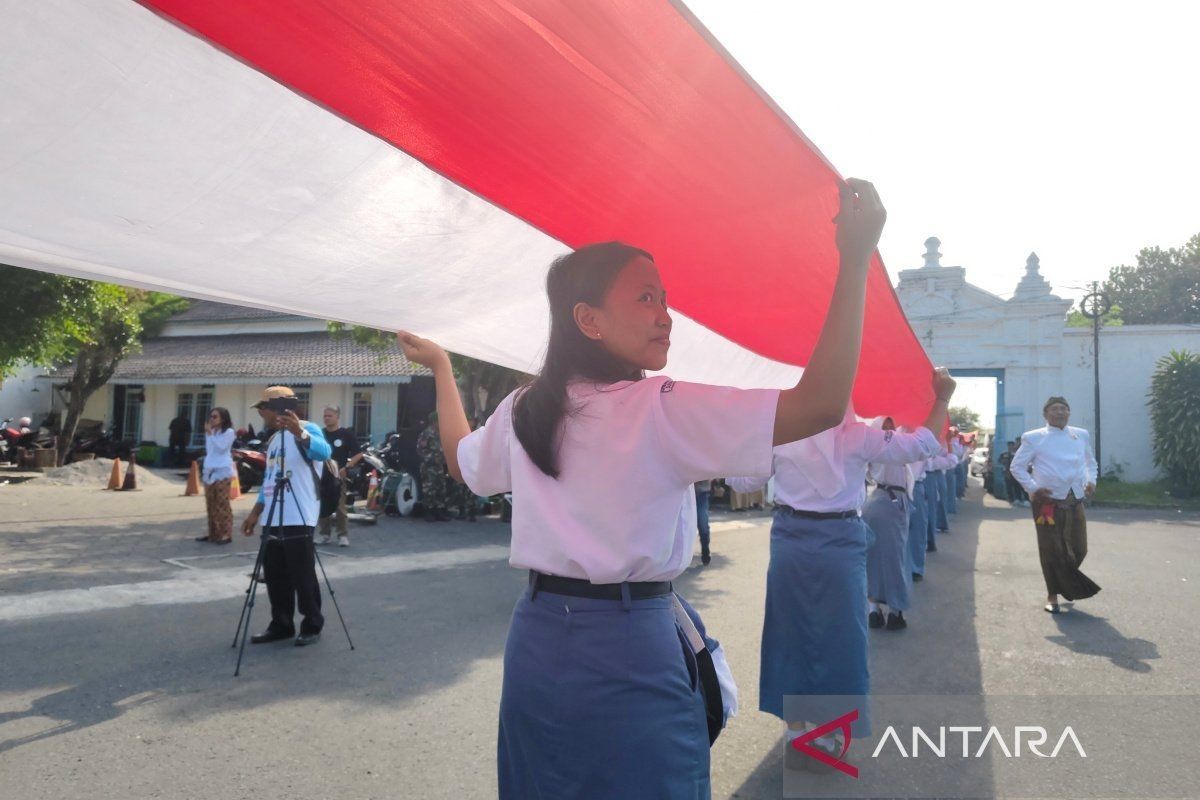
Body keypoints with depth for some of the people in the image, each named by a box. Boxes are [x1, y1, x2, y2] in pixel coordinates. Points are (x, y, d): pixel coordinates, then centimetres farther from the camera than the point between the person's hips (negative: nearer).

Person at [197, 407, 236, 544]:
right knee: (211, 504, 8)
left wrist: (210, 434, -14)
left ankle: (226, 534, -7)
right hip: (209, 471, 8)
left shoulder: (229, 432, -4)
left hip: (222, 471, -8)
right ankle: (213, 532, 15)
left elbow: (221, 448, -16)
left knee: (222, 504, -9)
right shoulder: (211, 432, 18)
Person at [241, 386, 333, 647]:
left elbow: (324, 452, -31)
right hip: (273, 520, 9)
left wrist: (300, 433, -48)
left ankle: (312, 626, 9)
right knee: (274, 576, 12)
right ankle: (281, 625, 22)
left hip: (298, 520, -9)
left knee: (302, 575, -3)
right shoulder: (274, 439, 19)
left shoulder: (307, 429, -9)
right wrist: (255, 512, 20)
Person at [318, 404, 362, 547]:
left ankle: (343, 535, 1)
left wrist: (346, 467, -13)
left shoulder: (346, 434, -1)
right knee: (322, 506, 7)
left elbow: (358, 454, -2)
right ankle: (324, 533, 20)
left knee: (339, 506, -5)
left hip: (338, 475, -4)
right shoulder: (319, 434, 10)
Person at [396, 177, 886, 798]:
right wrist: (855, 261, -21)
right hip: (628, 655, -7)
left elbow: (461, 462, 24)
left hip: (536, 638, 7)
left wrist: (441, 367, 37)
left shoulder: (524, 411, 3)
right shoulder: (661, 411, -18)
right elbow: (821, 405, -24)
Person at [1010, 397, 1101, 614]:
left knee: (1079, 549, 6)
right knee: (1051, 549, 0)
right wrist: (1033, 488, -10)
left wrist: (1091, 481, 5)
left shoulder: (1081, 435, 11)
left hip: (1075, 500, 4)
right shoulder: (1034, 438, -2)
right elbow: (1017, 467, 1)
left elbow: (1090, 462, 23)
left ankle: (1066, 582, 36)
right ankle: (1052, 595, 17)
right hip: (1047, 500, -4)